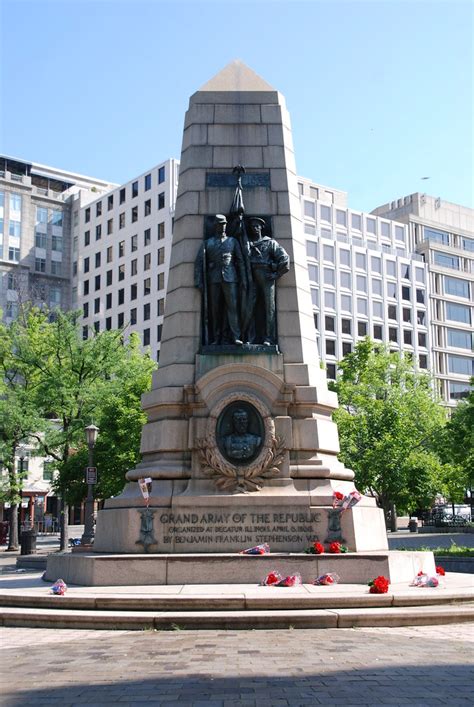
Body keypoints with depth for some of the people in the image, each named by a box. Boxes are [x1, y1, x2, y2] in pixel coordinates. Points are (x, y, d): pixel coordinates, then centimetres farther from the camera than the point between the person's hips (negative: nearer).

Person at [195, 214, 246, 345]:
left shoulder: (233, 241, 15)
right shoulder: (207, 243, 14)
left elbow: (240, 261, 10)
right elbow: (199, 262, 8)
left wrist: (243, 279, 0)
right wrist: (199, 281, -2)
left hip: (230, 277, -1)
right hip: (214, 279, 1)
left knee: (232, 306, -10)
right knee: (215, 309, 1)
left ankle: (235, 337, -16)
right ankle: (216, 339, 4)